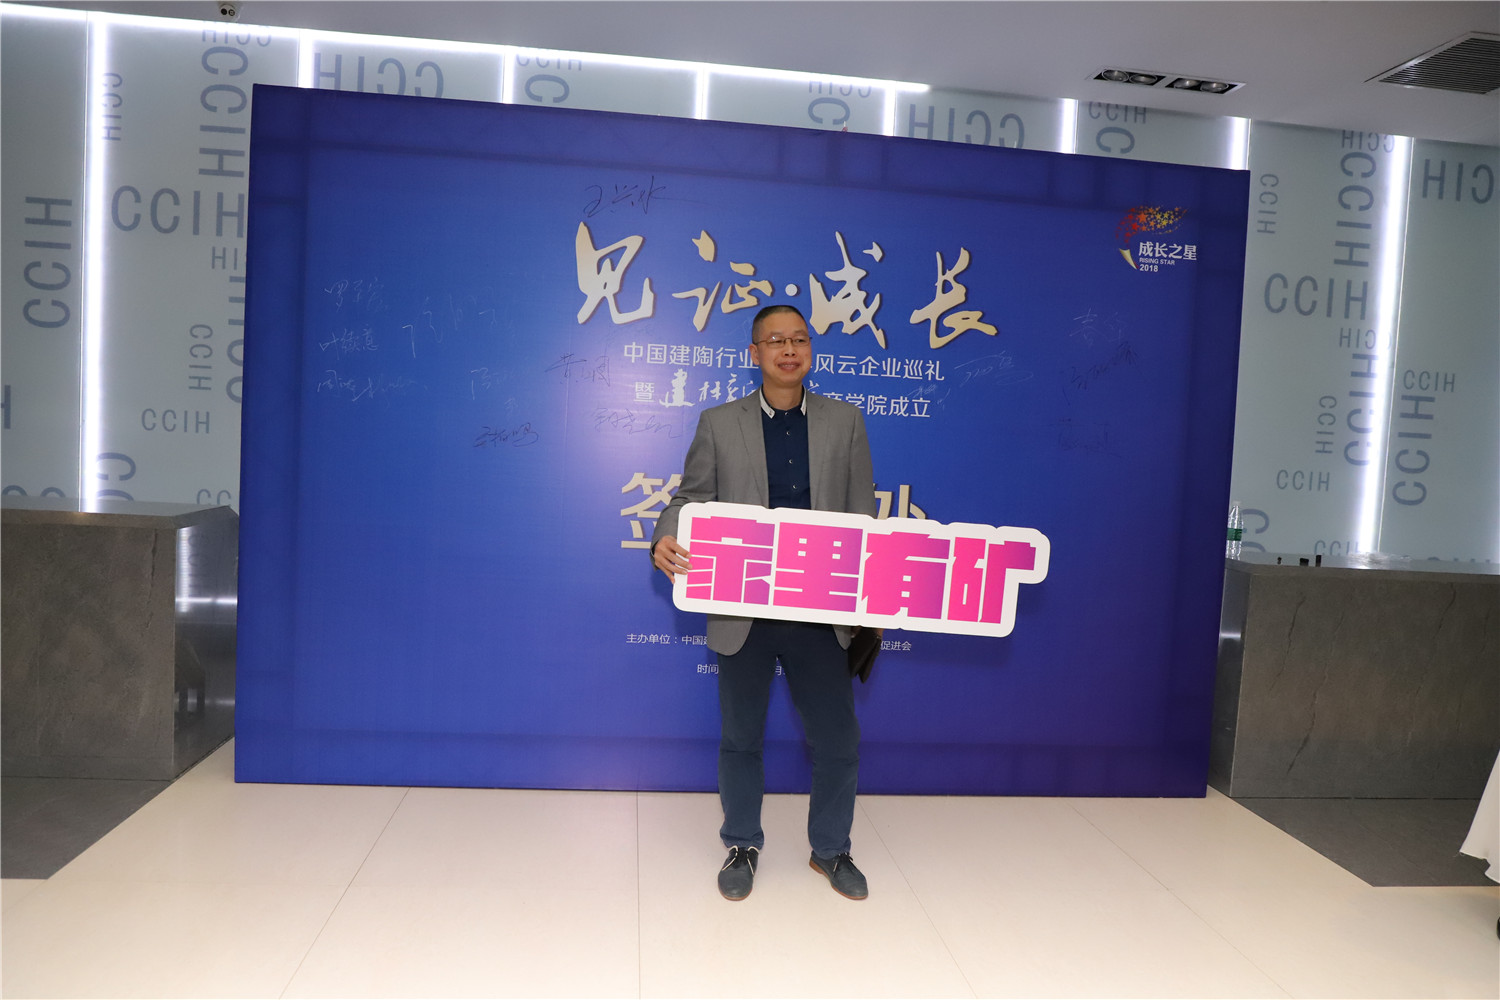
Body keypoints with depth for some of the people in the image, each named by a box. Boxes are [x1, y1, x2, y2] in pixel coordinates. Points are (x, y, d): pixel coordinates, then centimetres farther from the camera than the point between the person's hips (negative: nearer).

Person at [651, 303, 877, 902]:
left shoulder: (845, 421, 5)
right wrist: (665, 540, -20)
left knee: (838, 740, 9)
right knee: (740, 739, 14)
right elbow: (691, 498, 3)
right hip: (743, 613, 0)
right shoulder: (719, 423, 3)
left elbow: (863, 515, 5)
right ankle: (742, 847, 36)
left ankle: (830, 850, 33)